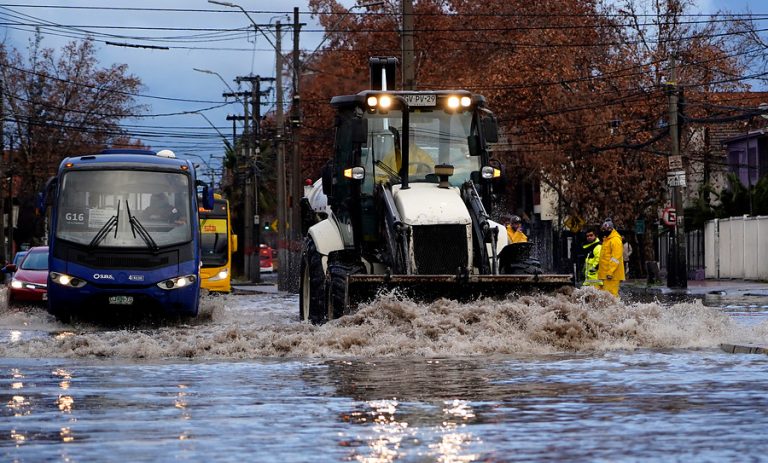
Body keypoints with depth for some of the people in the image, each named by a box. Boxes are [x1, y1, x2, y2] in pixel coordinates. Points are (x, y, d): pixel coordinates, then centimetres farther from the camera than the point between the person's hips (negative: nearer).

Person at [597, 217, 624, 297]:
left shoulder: (615, 240, -11)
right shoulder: (606, 240, 22)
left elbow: (615, 258, -18)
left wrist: (610, 272, -23)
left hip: (612, 275, -10)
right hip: (605, 274, 10)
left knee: (610, 294, -14)